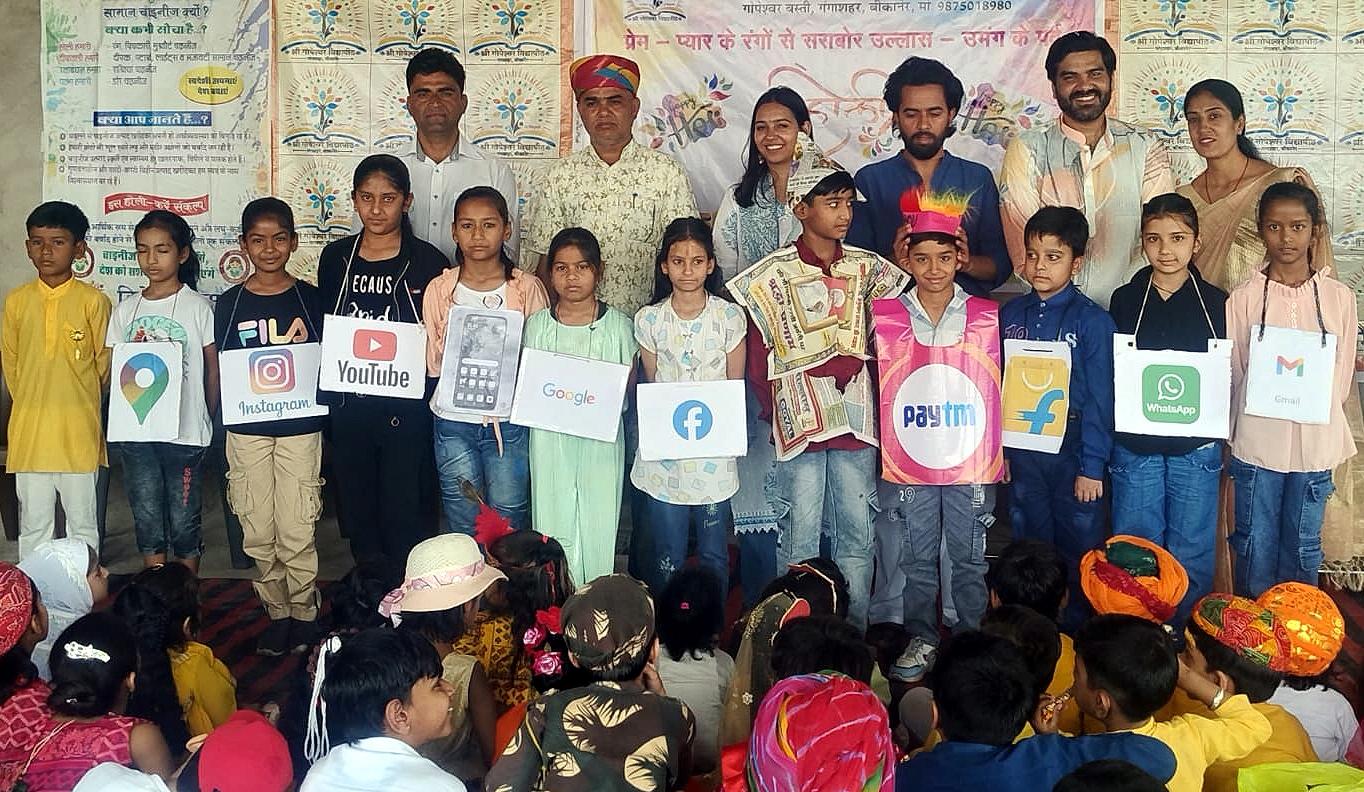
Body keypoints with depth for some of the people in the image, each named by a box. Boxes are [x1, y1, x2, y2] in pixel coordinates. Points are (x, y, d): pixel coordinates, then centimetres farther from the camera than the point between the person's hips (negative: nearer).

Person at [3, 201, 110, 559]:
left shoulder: (93, 300, -5)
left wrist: (80, 400, 9)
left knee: (83, 523, 7)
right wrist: (29, 402, 12)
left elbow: (105, 361, 2)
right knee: (32, 525, 10)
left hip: (79, 431, -3)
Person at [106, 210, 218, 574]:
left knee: (183, 519, 3)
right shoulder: (125, 310, 9)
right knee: (147, 517, 9)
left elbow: (213, 364, 1)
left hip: (184, 430, -4)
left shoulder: (197, 306, -2)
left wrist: (208, 415, 0)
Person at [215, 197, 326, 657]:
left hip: (300, 428, -1)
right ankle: (276, 613, 19)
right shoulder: (230, 304, 5)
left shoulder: (311, 300, 3)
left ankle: (304, 614, 13)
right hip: (247, 430, 2)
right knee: (258, 533, 4)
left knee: (297, 532, -4)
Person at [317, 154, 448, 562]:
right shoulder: (335, 258, 8)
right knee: (357, 508, 12)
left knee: (401, 513, -2)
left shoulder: (428, 261, -4)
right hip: (349, 402, 4)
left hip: (406, 407, -4)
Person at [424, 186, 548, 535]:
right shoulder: (440, 289, 4)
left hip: (511, 421, -1)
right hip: (454, 422, 1)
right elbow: (432, 364, 3)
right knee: (464, 529, 8)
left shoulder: (528, 288, 0)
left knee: (507, 527, 4)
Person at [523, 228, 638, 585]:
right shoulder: (537, 325, 4)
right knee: (552, 530, 3)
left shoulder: (617, 325, 0)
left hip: (601, 440, -1)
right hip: (551, 442, 1)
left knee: (599, 531, 3)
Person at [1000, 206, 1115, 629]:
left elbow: (1100, 398, -8)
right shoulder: (1010, 314, 4)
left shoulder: (1092, 320, -7)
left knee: (1079, 547, 6)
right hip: (1022, 448, 4)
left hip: (1073, 447, -3)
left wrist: (1092, 466, -11)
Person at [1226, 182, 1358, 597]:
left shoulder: (1340, 298, 0)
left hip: (1314, 446, 1)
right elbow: (1232, 374, 2)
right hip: (1256, 444, -1)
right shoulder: (1244, 298, -3)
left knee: (1303, 548, 11)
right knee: (1255, 546, 9)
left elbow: (1341, 378, 5)